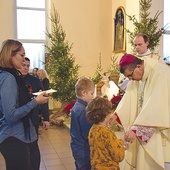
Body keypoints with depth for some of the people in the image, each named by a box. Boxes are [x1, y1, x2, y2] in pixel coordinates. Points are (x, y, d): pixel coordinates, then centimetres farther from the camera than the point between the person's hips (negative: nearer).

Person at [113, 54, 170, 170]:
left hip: (160, 131, -6)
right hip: (144, 131, 7)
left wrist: (136, 129, -31)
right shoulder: (136, 76, 5)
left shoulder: (161, 73, -20)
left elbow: (155, 106, -28)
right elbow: (128, 99, -1)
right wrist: (115, 116, -15)